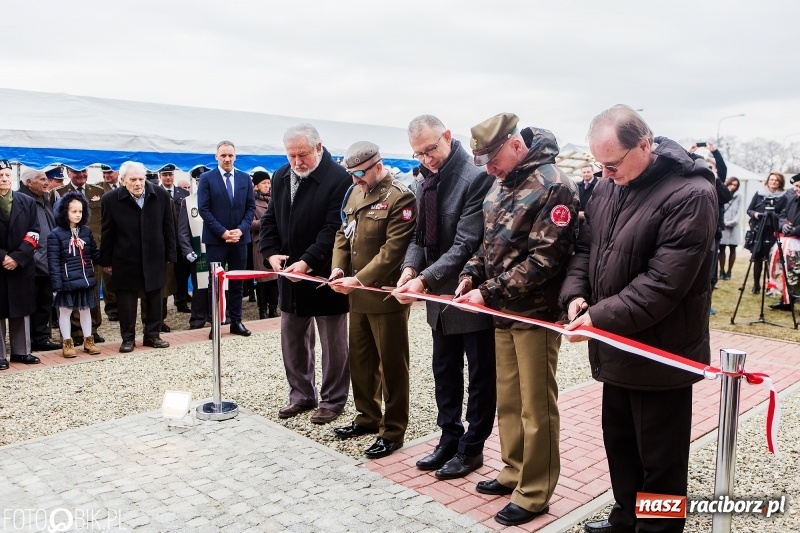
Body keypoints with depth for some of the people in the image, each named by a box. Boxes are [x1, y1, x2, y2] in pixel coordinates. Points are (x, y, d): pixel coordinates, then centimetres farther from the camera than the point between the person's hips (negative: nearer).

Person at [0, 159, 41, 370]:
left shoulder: (27, 201, 6)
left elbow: (33, 233, 1)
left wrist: (18, 257, -10)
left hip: (22, 266, 3)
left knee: (22, 310, 10)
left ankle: (21, 351, 20)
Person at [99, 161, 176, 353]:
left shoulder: (161, 195, -6)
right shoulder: (111, 199, -10)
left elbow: (168, 227, 0)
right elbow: (107, 233, -3)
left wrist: (170, 255, 1)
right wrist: (106, 261, 0)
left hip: (154, 257, 2)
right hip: (126, 259, -2)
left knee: (154, 297, 11)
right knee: (126, 299, 7)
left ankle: (152, 335, 24)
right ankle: (127, 338, 20)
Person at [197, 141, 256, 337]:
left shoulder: (245, 178, 8)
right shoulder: (207, 178, -1)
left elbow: (251, 207, 6)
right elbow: (204, 209, -7)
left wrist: (241, 229, -9)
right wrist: (222, 232, -15)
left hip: (240, 238, 3)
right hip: (216, 239, -3)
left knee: (237, 282, 8)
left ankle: (236, 321, 16)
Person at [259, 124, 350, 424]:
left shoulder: (339, 178, -15)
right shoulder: (280, 177, 8)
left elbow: (333, 228, -20)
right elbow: (270, 220, 12)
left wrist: (307, 261, -25)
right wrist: (271, 253, -4)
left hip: (325, 275, -7)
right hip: (290, 274, 7)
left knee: (333, 342, 7)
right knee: (292, 339, 15)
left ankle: (332, 400, 21)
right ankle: (301, 394, 31)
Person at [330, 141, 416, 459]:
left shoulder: (400, 198, -13)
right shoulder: (354, 193, 12)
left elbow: (393, 250, -20)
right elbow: (343, 233, 15)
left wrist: (360, 279, -22)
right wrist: (338, 267, -2)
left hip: (386, 295, -8)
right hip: (358, 294, 8)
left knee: (391, 364, 4)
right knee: (360, 359, 18)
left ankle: (392, 431, 16)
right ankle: (368, 417, 35)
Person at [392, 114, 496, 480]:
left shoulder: (476, 177, -19)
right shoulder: (424, 181, 6)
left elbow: (466, 244, -24)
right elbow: (420, 235, 10)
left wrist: (425, 279, -28)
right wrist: (410, 267, -9)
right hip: (439, 293, 8)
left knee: (480, 375, 9)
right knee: (445, 372, 18)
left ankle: (472, 448, 24)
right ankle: (449, 439, 34)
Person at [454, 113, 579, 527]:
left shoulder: (553, 186, -16)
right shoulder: (501, 184, 11)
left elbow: (544, 260, -21)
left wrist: (489, 293, -20)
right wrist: (471, 273, 3)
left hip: (536, 314, -8)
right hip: (502, 312, 8)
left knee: (536, 408, 3)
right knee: (508, 400, 17)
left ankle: (534, 493, 17)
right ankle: (514, 471, 34)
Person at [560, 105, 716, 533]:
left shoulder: (690, 194, -20)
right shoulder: (609, 185, 4)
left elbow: (664, 283, -25)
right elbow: (586, 246, 11)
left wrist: (599, 318, -23)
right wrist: (575, 293, -7)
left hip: (660, 352, -8)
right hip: (616, 346, 8)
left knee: (660, 460, 9)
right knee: (619, 441, 22)